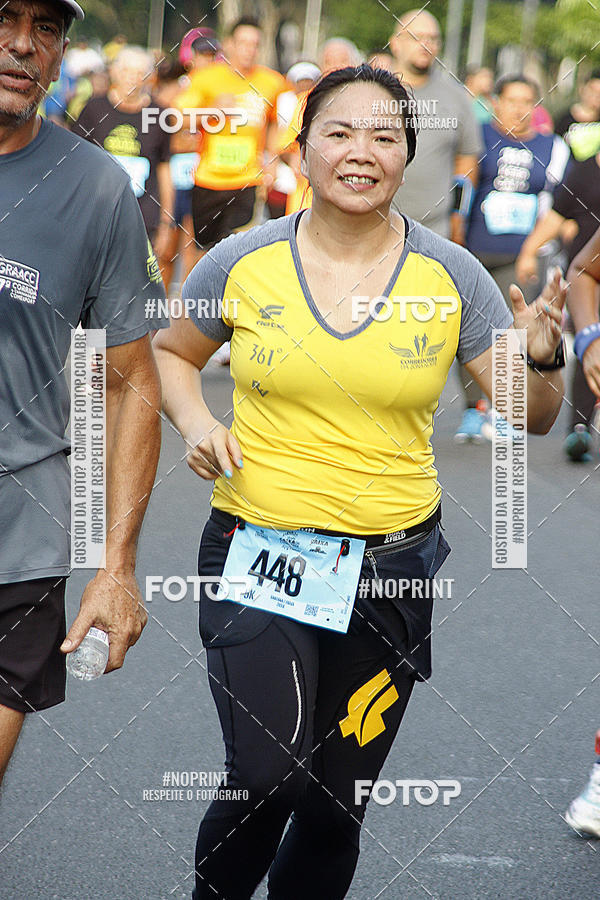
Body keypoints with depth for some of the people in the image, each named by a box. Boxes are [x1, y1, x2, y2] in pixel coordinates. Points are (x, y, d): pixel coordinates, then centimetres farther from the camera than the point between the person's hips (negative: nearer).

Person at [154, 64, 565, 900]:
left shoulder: (451, 275, -2)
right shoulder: (242, 263, -2)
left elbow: (532, 419, 2)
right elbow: (169, 351, 17)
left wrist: (541, 360, -19)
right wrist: (195, 421, -3)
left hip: (389, 569, 2)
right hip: (259, 555, -1)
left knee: (335, 808, 9)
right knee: (264, 782, -18)